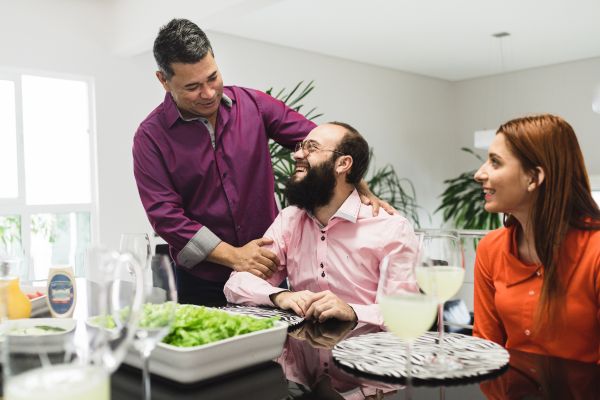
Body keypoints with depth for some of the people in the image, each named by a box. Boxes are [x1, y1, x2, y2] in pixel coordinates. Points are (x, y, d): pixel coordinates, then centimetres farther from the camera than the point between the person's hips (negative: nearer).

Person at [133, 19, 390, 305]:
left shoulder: (253, 104, -1)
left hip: (267, 269, 3)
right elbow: (165, 214, -13)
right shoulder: (151, 137, -8)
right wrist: (232, 255, -20)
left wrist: (364, 192, -10)